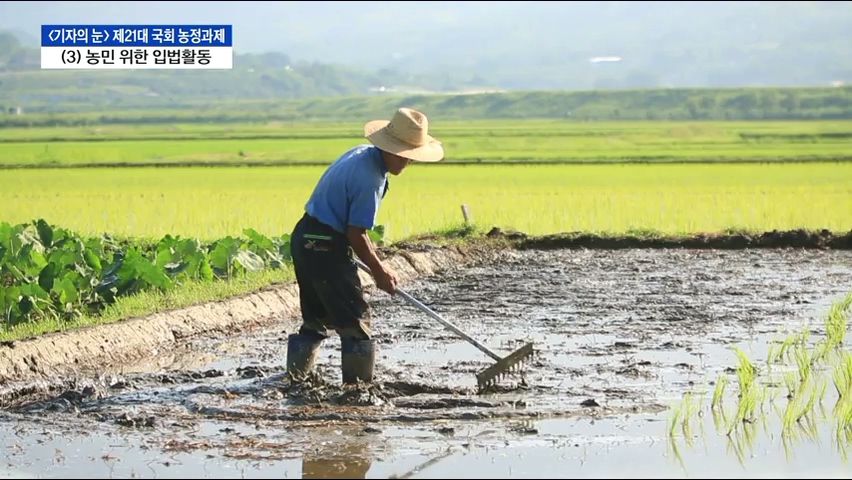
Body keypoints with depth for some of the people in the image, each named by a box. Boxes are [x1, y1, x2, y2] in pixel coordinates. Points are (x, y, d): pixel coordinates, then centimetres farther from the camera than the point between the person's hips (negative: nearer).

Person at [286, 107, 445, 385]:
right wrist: (379, 271, -6)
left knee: (317, 318, 20)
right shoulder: (370, 178, -21)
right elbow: (355, 234, -18)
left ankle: (296, 378, 25)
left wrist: (376, 264, 22)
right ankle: (358, 384, 1)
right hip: (325, 246, -10)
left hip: (304, 237, 10)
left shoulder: (363, 153, 9)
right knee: (354, 320, -3)